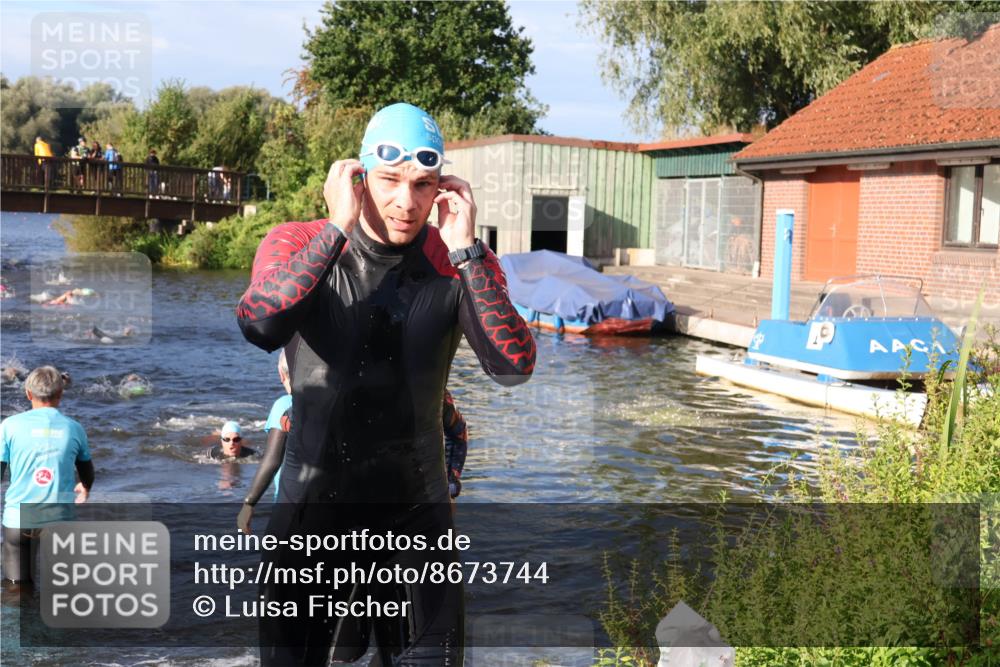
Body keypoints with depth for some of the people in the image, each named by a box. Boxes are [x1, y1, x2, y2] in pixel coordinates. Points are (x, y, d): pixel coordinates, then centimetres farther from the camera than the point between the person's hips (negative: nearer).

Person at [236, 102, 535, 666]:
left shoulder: (461, 264, -5)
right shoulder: (297, 246, -7)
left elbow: (515, 366, -19)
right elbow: (260, 329, -27)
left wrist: (465, 250, -23)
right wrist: (338, 228, -27)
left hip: (418, 507, 1)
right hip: (314, 501, -1)